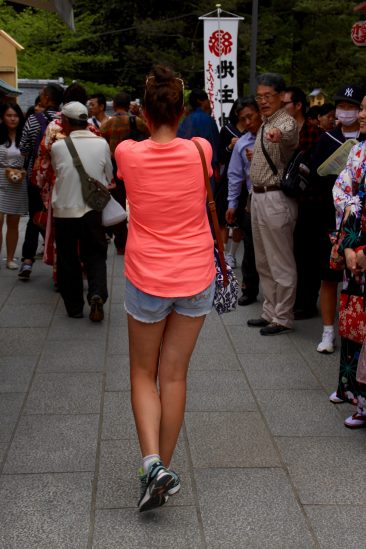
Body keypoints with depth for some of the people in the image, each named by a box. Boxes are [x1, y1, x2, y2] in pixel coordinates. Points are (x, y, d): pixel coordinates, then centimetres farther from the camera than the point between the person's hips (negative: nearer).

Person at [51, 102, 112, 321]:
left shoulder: (58, 147, -9)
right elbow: (109, 176, 7)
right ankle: (97, 294, -11)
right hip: (93, 210, 1)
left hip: (65, 210, -1)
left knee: (68, 260, 12)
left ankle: (74, 307, 17)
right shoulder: (102, 144, -5)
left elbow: (57, 172, 7)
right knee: (95, 256, 13)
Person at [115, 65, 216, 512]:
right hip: (196, 278, 2)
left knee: (143, 373, 14)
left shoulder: (127, 153, -10)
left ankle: (152, 463, -3)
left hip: (147, 279, -2)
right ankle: (163, 468, 20)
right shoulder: (200, 151, -6)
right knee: (175, 374, 12)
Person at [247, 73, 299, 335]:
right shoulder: (265, 124, 15)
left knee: (281, 264, 0)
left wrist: (279, 135, -61)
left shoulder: (287, 122, -14)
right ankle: (270, 312, 29)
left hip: (276, 199, -10)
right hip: (258, 197, 10)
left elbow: (289, 133, -40)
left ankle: (283, 318, 11)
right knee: (263, 263, 17)